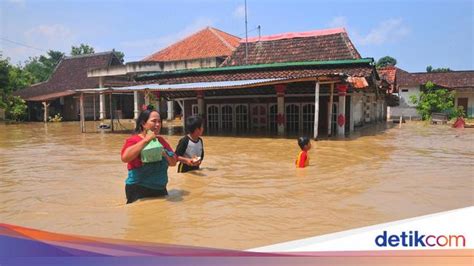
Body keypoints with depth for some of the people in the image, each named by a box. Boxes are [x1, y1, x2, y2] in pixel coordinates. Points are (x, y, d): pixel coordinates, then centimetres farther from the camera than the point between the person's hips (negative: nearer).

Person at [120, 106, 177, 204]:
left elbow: (173, 162, 9)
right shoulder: (134, 140, -8)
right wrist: (146, 140, -23)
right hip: (139, 190, -6)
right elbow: (125, 158, -28)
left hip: (160, 189, 6)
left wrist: (165, 154, -12)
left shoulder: (161, 140, 8)